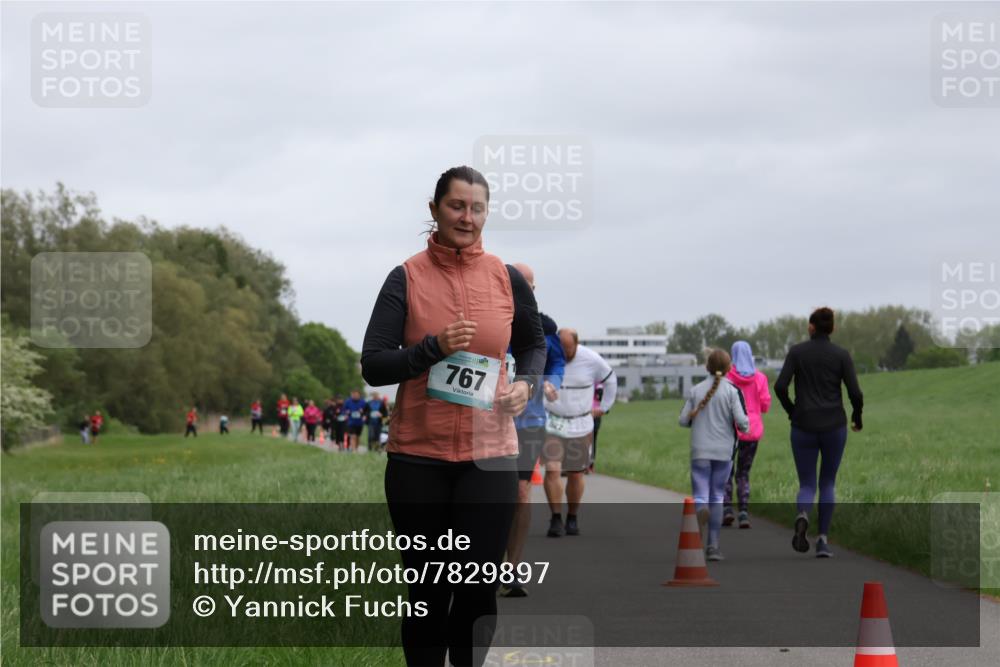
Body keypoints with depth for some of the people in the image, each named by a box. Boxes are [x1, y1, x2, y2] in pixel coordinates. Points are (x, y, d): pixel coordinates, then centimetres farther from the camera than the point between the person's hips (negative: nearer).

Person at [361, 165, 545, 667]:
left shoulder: (507, 280, 4)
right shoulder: (407, 278, -2)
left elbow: (534, 344, 21)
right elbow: (372, 366, -5)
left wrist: (526, 382, 0)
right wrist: (434, 348, -19)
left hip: (488, 456, 1)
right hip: (418, 457, -1)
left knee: (478, 588, -1)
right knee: (428, 592, 5)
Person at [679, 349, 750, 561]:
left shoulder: (696, 390, 1)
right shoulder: (732, 391, -5)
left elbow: (683, 420, 2)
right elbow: (741, 420, -11)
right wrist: (745, 427, 11)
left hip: (700, 450, 0)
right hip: (724, 450, 0)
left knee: (700, 496, -1)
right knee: (717, 496, 10)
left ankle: (701, 510, -37)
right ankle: (713, 545, 9)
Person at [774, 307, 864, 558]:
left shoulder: (797, 352, -1)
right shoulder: (842, 355, -2)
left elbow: (780, 386, -8)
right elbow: (855, 392, -6)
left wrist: (792, 411, 9)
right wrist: (857, 418, 12)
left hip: (804, 427, 0)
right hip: (834, 426, 0)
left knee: (807, 484, 7)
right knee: (828, 483, 16)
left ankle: (802, 516, -27)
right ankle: (823, 540, 9)